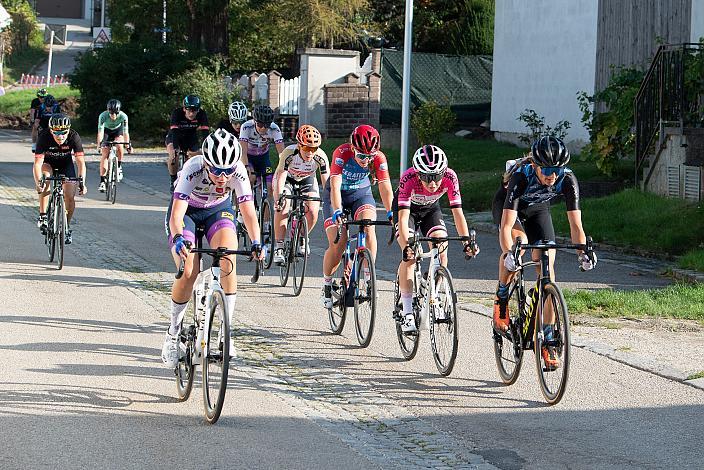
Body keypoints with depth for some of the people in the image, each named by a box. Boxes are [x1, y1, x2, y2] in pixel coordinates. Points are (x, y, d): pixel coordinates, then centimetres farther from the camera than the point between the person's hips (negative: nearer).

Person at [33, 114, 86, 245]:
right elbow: (38, 163, -37)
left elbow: (81, 162, -32)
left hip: (65, 163, 1)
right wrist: (38, 182, -52)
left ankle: (67, 227, 13)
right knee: (45, 178, -34)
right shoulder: (44, 137, -33)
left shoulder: (74, 137, -31)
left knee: (70, 197, -11)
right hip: (48, 162, -1)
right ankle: (43, 217, -26)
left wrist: (82, 182, -45)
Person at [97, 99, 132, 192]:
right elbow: (100, 131, -38)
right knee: (104, 154, -12)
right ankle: (102, 181, -10)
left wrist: (128, 145, -42)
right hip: (107, 131, 0)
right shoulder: (103, 116, -34)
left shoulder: (123, 116, -32)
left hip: (118, 130, 0)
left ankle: (119, 167, -9)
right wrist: (99, 145, -50)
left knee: (119, 145, -31)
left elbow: (126, 132, -33)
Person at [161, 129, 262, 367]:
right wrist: (178, 238, -60)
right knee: (188, 272, -18)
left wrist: (256, 243, -44)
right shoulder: (193, 169, -36)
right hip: (187, 210, -2)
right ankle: (173, 332, 4)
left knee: (228, 259, -24)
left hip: (218, 209, 2)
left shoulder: (238, 171, -29)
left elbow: (248, 211, -28)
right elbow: (176, 214, -41)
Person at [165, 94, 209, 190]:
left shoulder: (202, 114, -27)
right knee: (173, 155, -28)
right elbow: (174, 132, -42)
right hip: (175, 136, -3)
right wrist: (174, 150, -57)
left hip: (191, 137, 3)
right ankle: (173, 181, -11)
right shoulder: (177, 113, -33)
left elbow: (205, 133, -33)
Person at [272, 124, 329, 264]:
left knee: (312, 212, -15)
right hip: (286, 178, -2)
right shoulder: (289, 153, -36)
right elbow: (281, 177, -40)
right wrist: (279, 197, -54)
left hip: (307, 180, 2)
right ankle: (279, 248, -19)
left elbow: (326, 181, -27)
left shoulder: (321, 157, -30)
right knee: (283, 207, -26)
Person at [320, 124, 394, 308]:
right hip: (337, 195, -2)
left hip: (361, 193, 2)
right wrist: (337, 211, -52)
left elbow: (385, 187, -24)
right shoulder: (341, 153, -31)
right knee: (337, 245, -14)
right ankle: (327, 284, 9)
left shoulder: (379, 158, -23)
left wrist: (390, 212, -37)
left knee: (369, 228, -27)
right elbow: (335, 186, -38)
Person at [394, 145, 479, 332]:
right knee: (410, 255, -21)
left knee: (441, 251, -18)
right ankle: (407, 313, -19)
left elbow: (457, 212, -29)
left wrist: (467, 241, -40)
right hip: (407, 208, -3)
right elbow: (403, 217, -42)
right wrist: (407, 245, -56)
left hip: (430, 209, 3)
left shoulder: (449, 177, -32)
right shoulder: (409, 178, -38)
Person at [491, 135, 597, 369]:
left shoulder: (567, 179, -31)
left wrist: (582, 252, -48)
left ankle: (547, 341, -4)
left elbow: (575, 224, -30)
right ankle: (501, 297, -12)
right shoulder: (521, 176, -40)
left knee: (547, 269, -10)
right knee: (519, 241, -36)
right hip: (507, 206, -3)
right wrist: (509, 253, -62)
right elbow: (506, 227, -44)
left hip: (537, 209, 3)